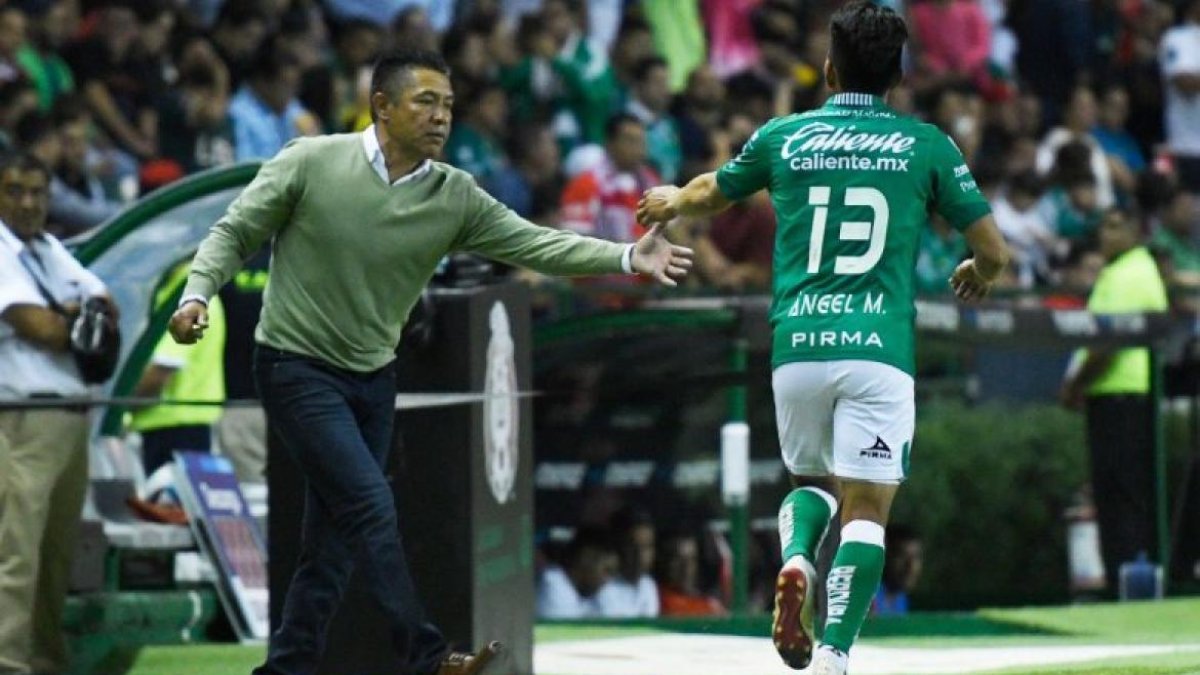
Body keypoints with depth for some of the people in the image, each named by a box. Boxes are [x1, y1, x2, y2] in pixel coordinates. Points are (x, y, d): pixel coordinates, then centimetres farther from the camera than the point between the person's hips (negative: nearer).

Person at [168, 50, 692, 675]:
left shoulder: (455, 197, -4)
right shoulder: (310, 163, -13)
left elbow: (534, 243, -9)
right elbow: (234, 232, -5)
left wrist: (629, 257, -20)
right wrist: (197, 294, -21)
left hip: (372, 378, 5)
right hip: (298, 369, -5)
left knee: (334, 542, 8)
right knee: (371, 506, -16)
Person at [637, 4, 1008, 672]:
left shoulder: (785, 136, 10)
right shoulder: (926, 145, 6)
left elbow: (712, 192, 31)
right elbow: (994, 251, 7)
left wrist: (672, 202, 54)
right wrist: (977, 275, 32)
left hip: (797, 347, 2)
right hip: (880, 348, -2)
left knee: (812, 483, 23)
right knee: (866, 513, -2)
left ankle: (796, 563, -8)